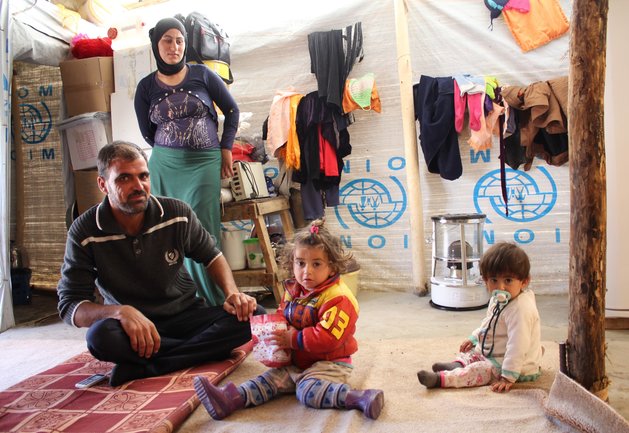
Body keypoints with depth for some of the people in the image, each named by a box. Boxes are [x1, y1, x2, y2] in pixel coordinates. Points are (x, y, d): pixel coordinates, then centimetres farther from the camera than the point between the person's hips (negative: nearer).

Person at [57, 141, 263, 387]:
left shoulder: (177, 213, -7)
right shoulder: (85, 233, -11)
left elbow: (211, 255, 9)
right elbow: (70, 306, -11)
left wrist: (232, 293, -10)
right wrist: (120, 312, -32)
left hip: (186, 315, 3)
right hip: (133, 327, -2)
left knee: (253, 317, -23)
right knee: (101, 336, -37)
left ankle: (143, 367, -23)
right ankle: (205, 351, -20)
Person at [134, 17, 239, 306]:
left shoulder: (202, 75, 2)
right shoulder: (146, 87, 5)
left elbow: (232, 111, 8)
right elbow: (147, 132, 15)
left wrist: (226, 148, 5)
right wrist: (171, 152, 12)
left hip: (205, 163, -2)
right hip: (164, 167, 2)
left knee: (202, 230, -4)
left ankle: (214, 300, 7)